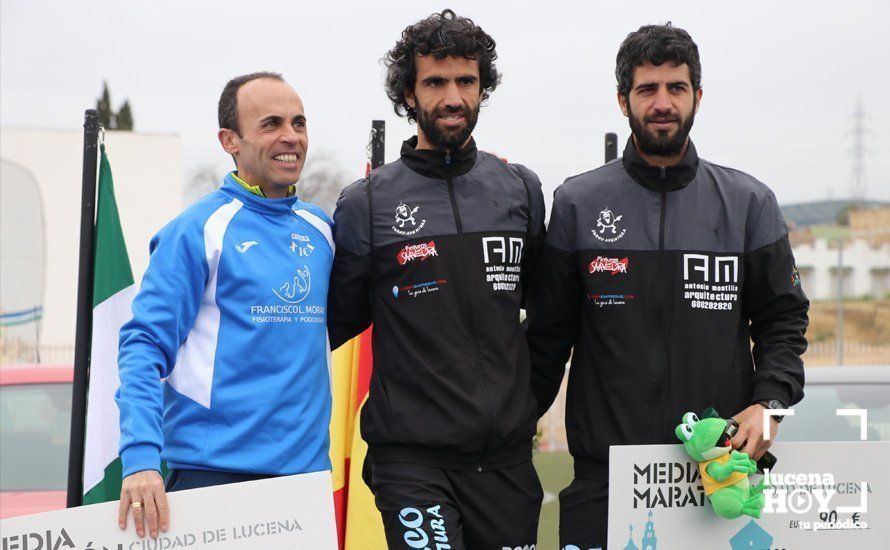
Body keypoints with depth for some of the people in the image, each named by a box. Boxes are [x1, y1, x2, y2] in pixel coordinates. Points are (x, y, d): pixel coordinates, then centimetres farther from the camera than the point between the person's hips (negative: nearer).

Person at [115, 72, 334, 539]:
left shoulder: (318, 228, 10)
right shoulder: (197, 231, -7)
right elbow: (144, 347, -12)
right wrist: (141, 457, -23)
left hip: (307, 468, 5)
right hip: (215, 470, -5)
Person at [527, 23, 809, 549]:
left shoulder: (749, 203, 7)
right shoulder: (577, 203, 5)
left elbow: (783, 319, 10)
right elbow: (549, 333, 8)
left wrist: (769, 402, -7)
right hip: (604, 471, 0)